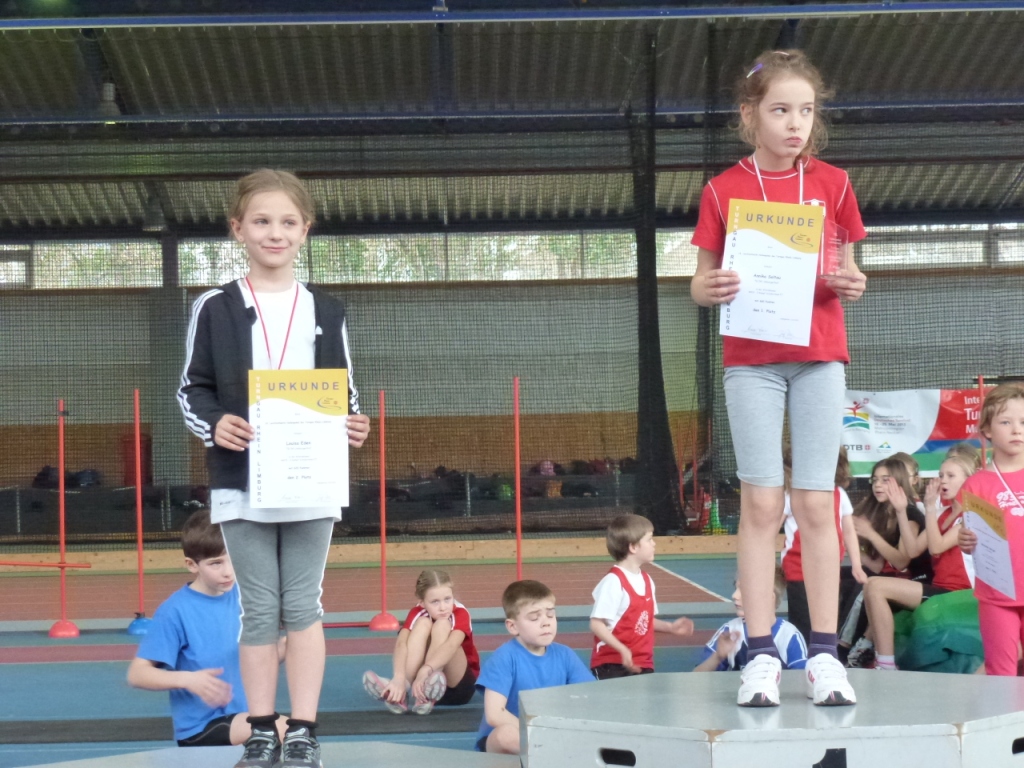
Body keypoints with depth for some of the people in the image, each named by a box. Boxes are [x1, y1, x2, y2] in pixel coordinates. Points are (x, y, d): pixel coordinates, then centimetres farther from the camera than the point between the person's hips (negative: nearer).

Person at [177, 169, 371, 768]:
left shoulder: (327, 312, 7)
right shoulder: (215, 309, 1)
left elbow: (346, 393, 11)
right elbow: (193, 389, 3)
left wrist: (354, 425, -10)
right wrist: (213, 425, -16)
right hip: (242, 483, -1)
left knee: (303, 606, 3)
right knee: (259, 611, 4)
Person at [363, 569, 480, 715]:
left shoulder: (460, 614, -19)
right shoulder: (417, 613, -12)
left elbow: (451, 645, -40)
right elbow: (401, 643, -33)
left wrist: (426, 670, -59)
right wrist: (399, 678, -53)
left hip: (460, 685, -2)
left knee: (442, 625, -27)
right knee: (422, 623, -24)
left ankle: (424, 697, -47)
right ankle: (398, 696, -44)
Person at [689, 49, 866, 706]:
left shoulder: (831, 184, 7)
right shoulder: (724, 190, 3)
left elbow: (845, 272, 13)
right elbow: (700, 282, 5)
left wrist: (852, 284, -10)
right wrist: (711, 289, -17)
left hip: (820, 354, 1)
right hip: (750, 357, -1)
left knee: (816, 502, 1)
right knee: (761, 502, -2)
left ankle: (825, 653, 4)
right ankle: (762, 654, 0)